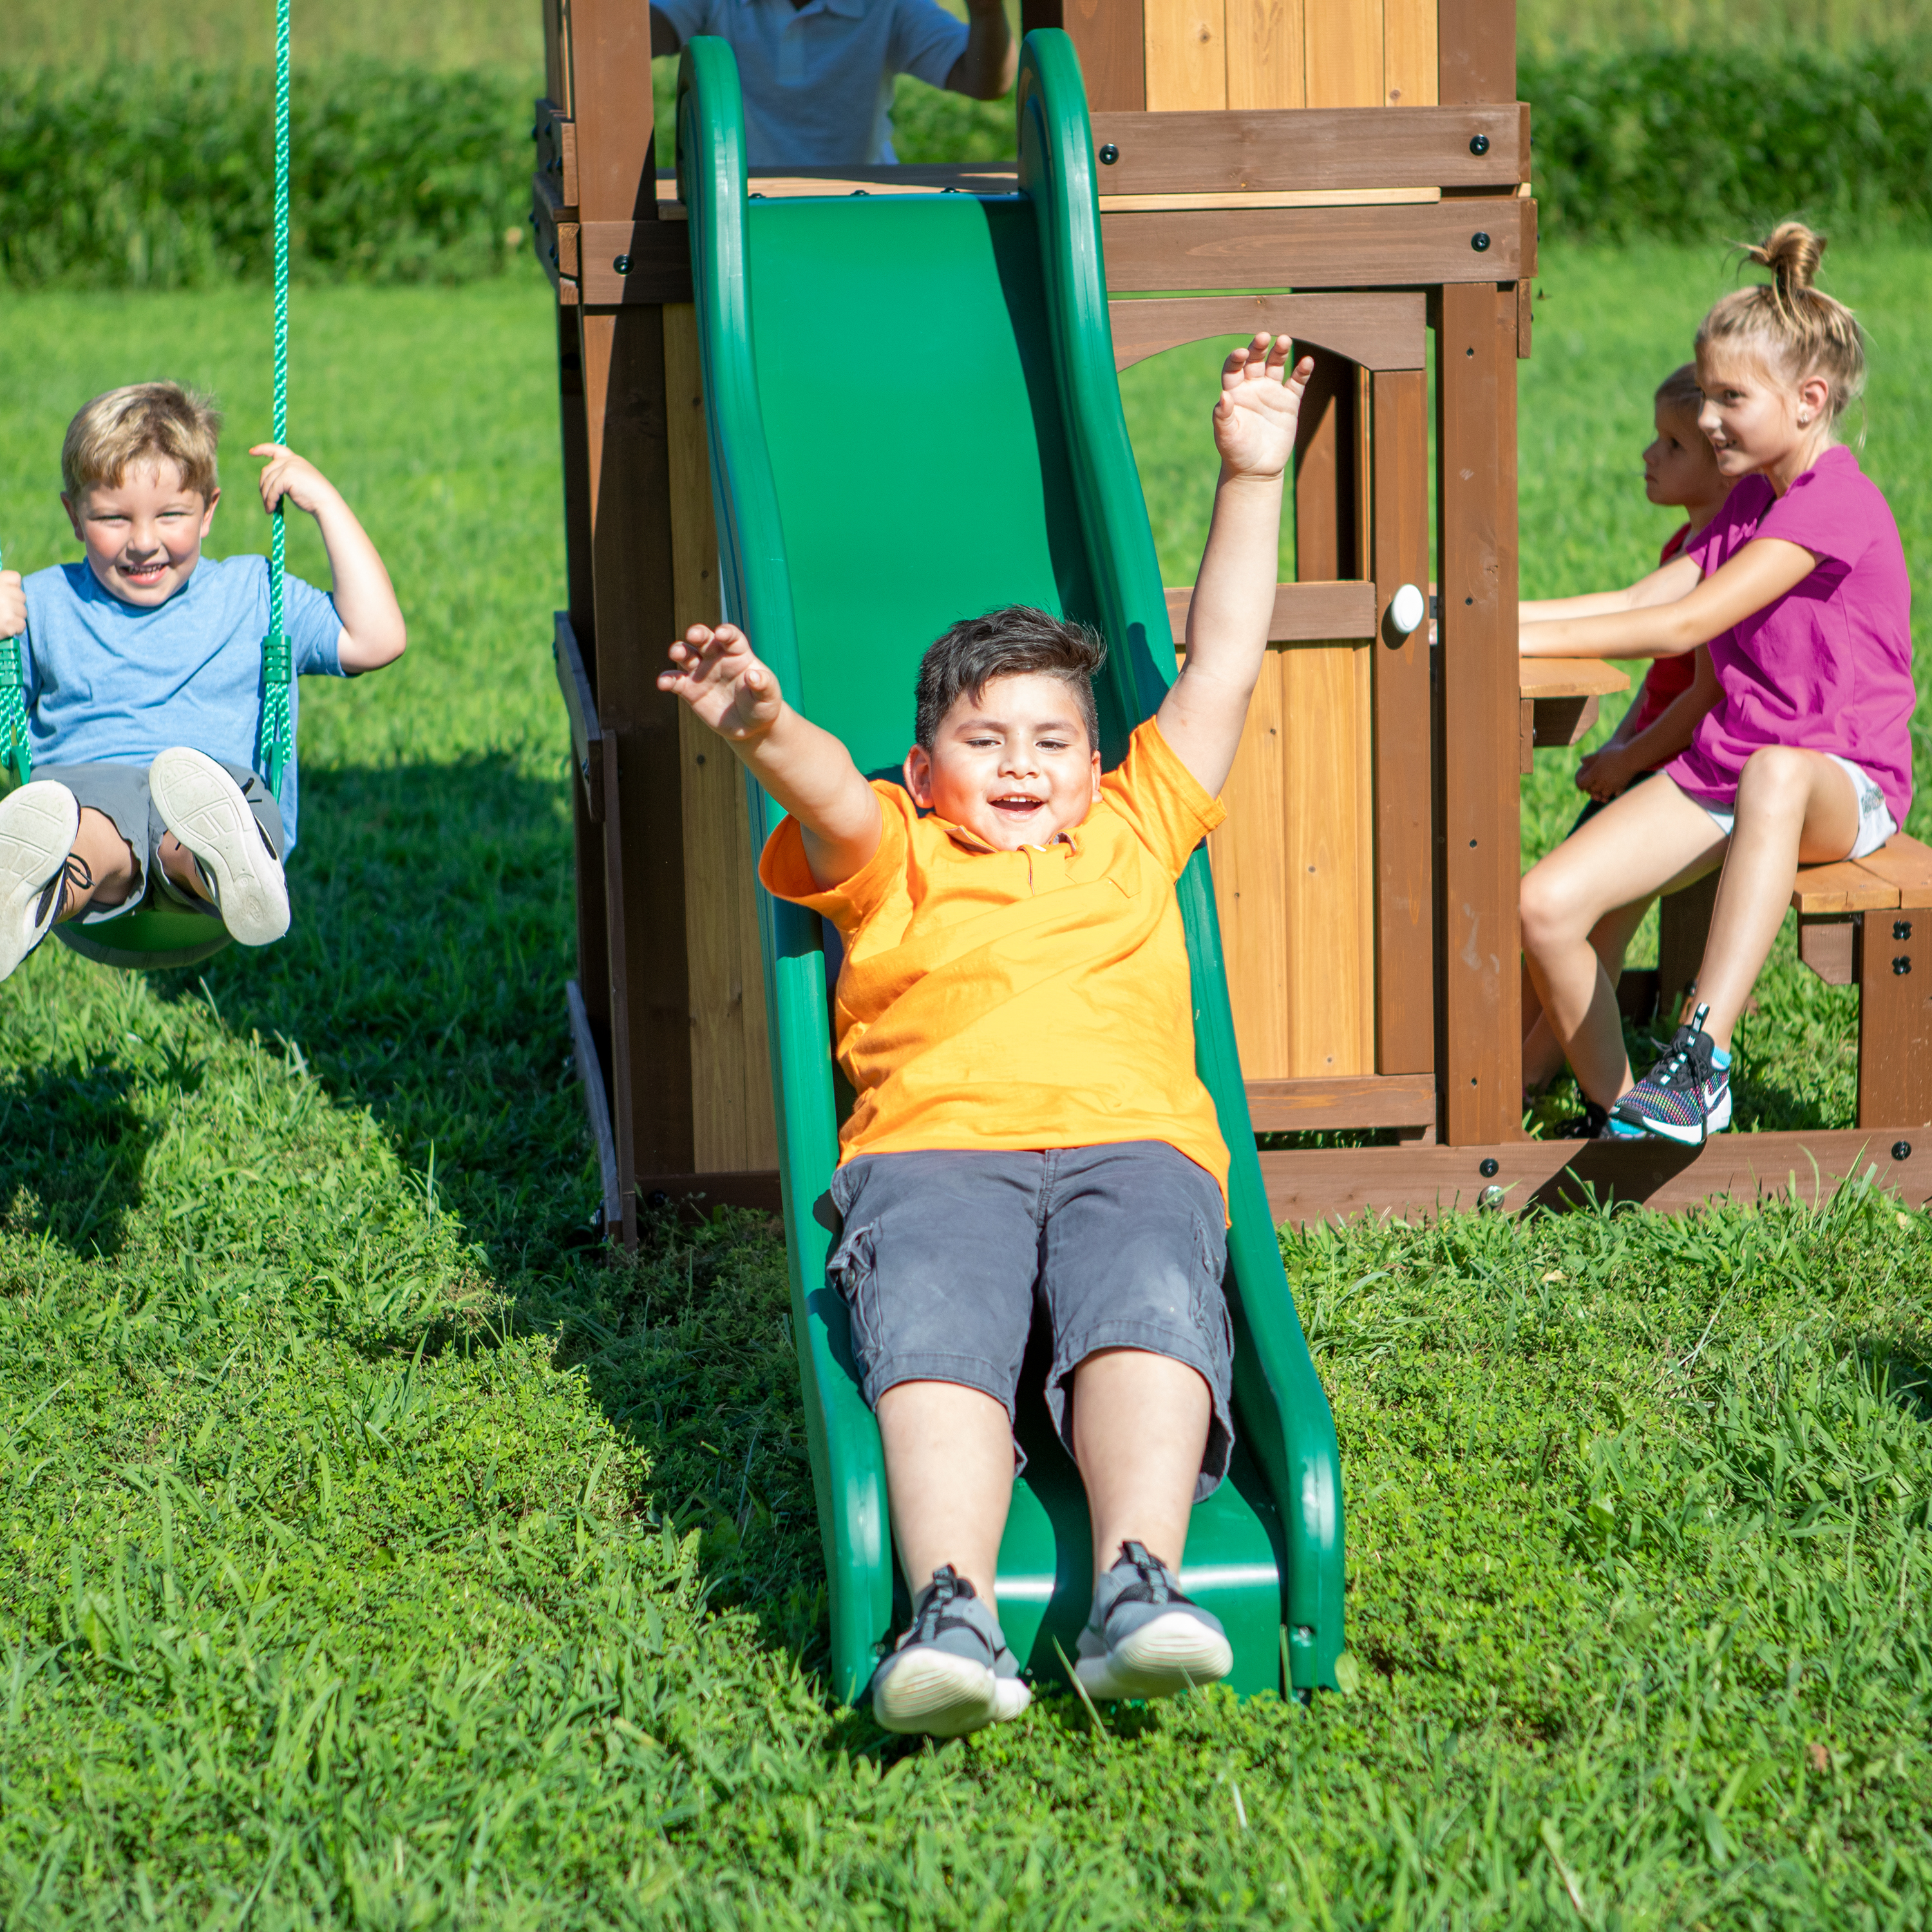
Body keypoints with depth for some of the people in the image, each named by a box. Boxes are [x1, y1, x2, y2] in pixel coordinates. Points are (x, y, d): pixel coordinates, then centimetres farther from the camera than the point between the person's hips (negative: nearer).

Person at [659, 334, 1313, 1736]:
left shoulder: (1134, 838, 35)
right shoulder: (890, 863, 27)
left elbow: (1223, 668, 34)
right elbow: (833, 796, 3)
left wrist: (1252, 480, 30)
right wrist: (771, 735, -20)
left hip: (1134, 1139, 1)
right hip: (934, 1144, -1)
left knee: (1151, 1312, -33)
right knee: (937, 1340, -33)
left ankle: (1136, 1589, -52)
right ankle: (953, 1613, -51)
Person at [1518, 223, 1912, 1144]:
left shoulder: (1838, 502, -14)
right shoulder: (1750, 497, 17)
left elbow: (1684, 625, -21)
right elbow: (1646, 599, 13)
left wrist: (1525, 638, -20)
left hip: (1842, 785, -8)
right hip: (1717, 769, 8)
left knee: (1774, 773, -47)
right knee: (1546, 906, -16)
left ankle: (1703, 1057, -53)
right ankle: (1622, 1118, 3)